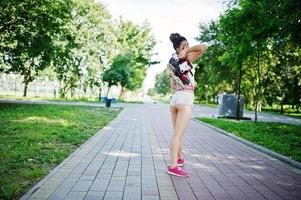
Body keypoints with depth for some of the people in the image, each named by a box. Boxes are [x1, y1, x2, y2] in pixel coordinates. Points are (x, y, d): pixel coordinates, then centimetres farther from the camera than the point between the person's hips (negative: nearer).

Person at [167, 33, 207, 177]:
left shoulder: (174, 61, 16)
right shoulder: (186, 60, -6)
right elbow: (203, 47, -18)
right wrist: (186, 52, -11)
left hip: (175, 97, 8)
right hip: (185, 97, -8)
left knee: (178, 133, 19)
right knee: (178, 134, -10)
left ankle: (179, 158, 35)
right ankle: (173, 166, -9)